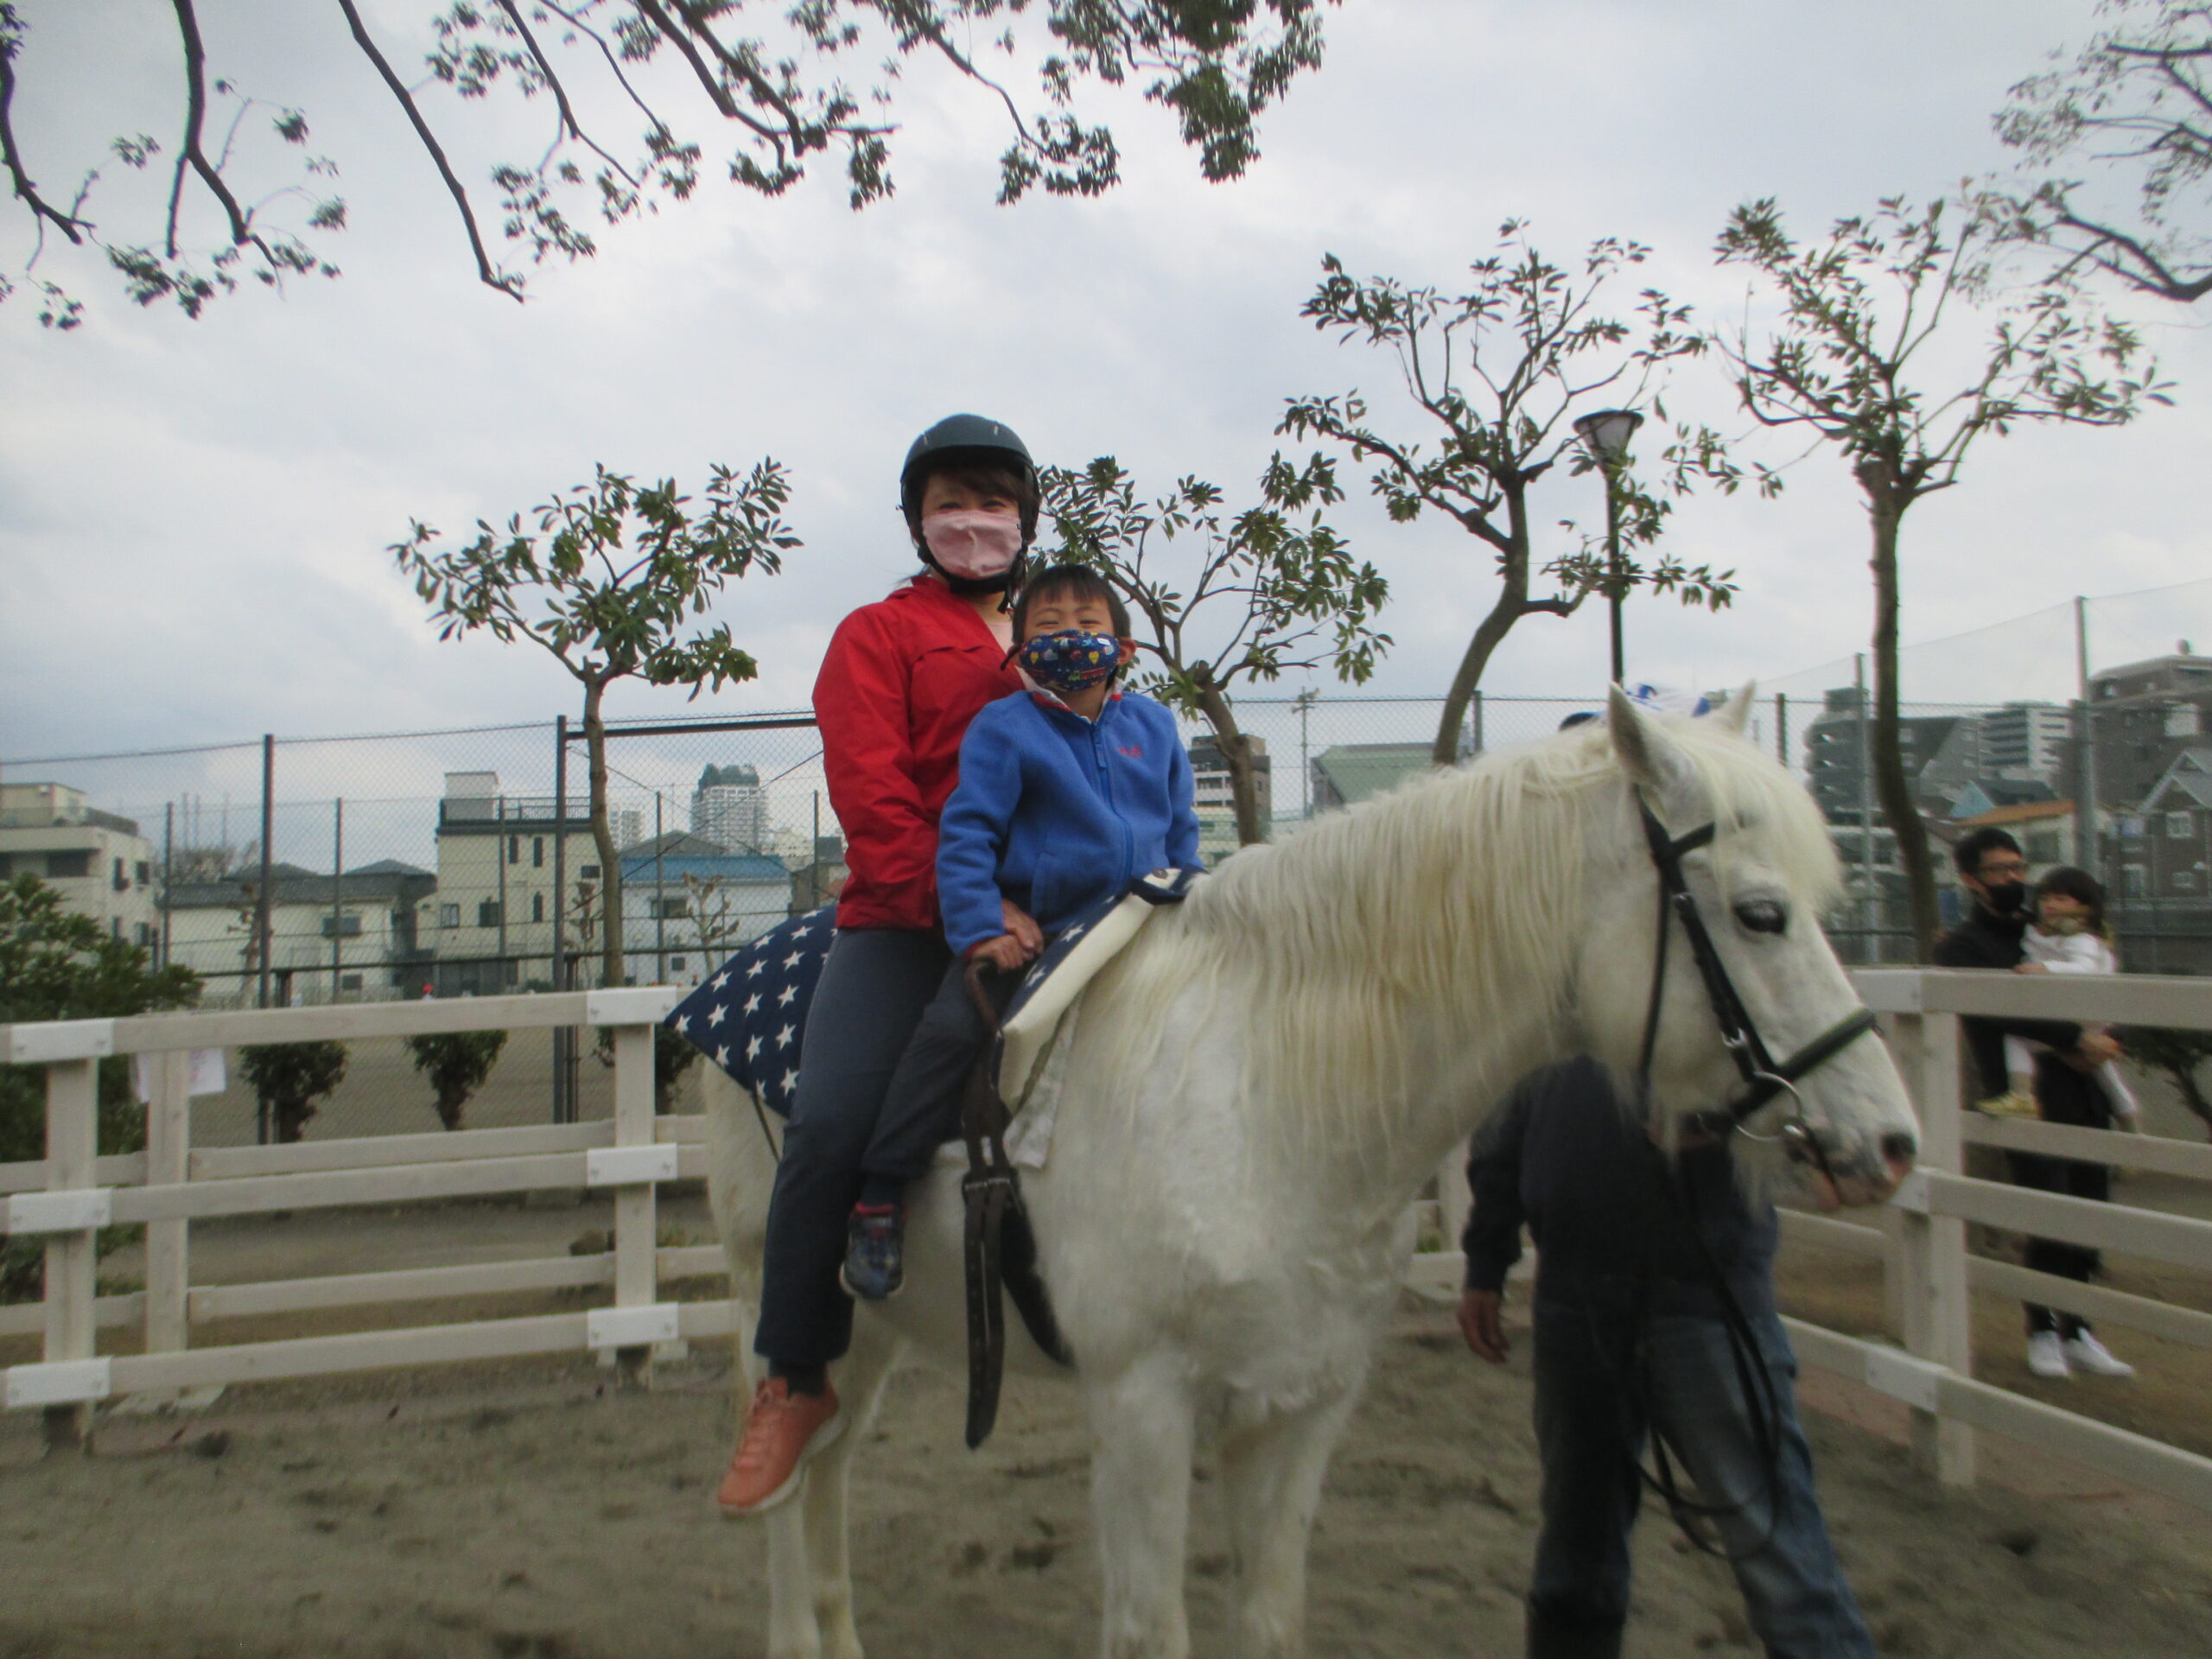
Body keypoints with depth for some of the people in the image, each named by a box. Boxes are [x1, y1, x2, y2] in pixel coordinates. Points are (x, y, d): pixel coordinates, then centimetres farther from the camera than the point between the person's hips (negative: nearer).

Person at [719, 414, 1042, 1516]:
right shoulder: (877, 637, 9)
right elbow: (871, 798, -5)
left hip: (1044, 920, 4)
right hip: (906, 922, -3)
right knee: (830, 1123, -21)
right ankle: (795, 1382, 0)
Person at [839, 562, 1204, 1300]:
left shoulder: (1152, 724, 9)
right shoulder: (1003, 728, -4)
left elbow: (1181, 829, 19)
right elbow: (966, 834, -8)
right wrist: (979, 930, -17)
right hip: (1032, 926, -4)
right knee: (952, 1026, -20)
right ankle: (880, 1194, -8)